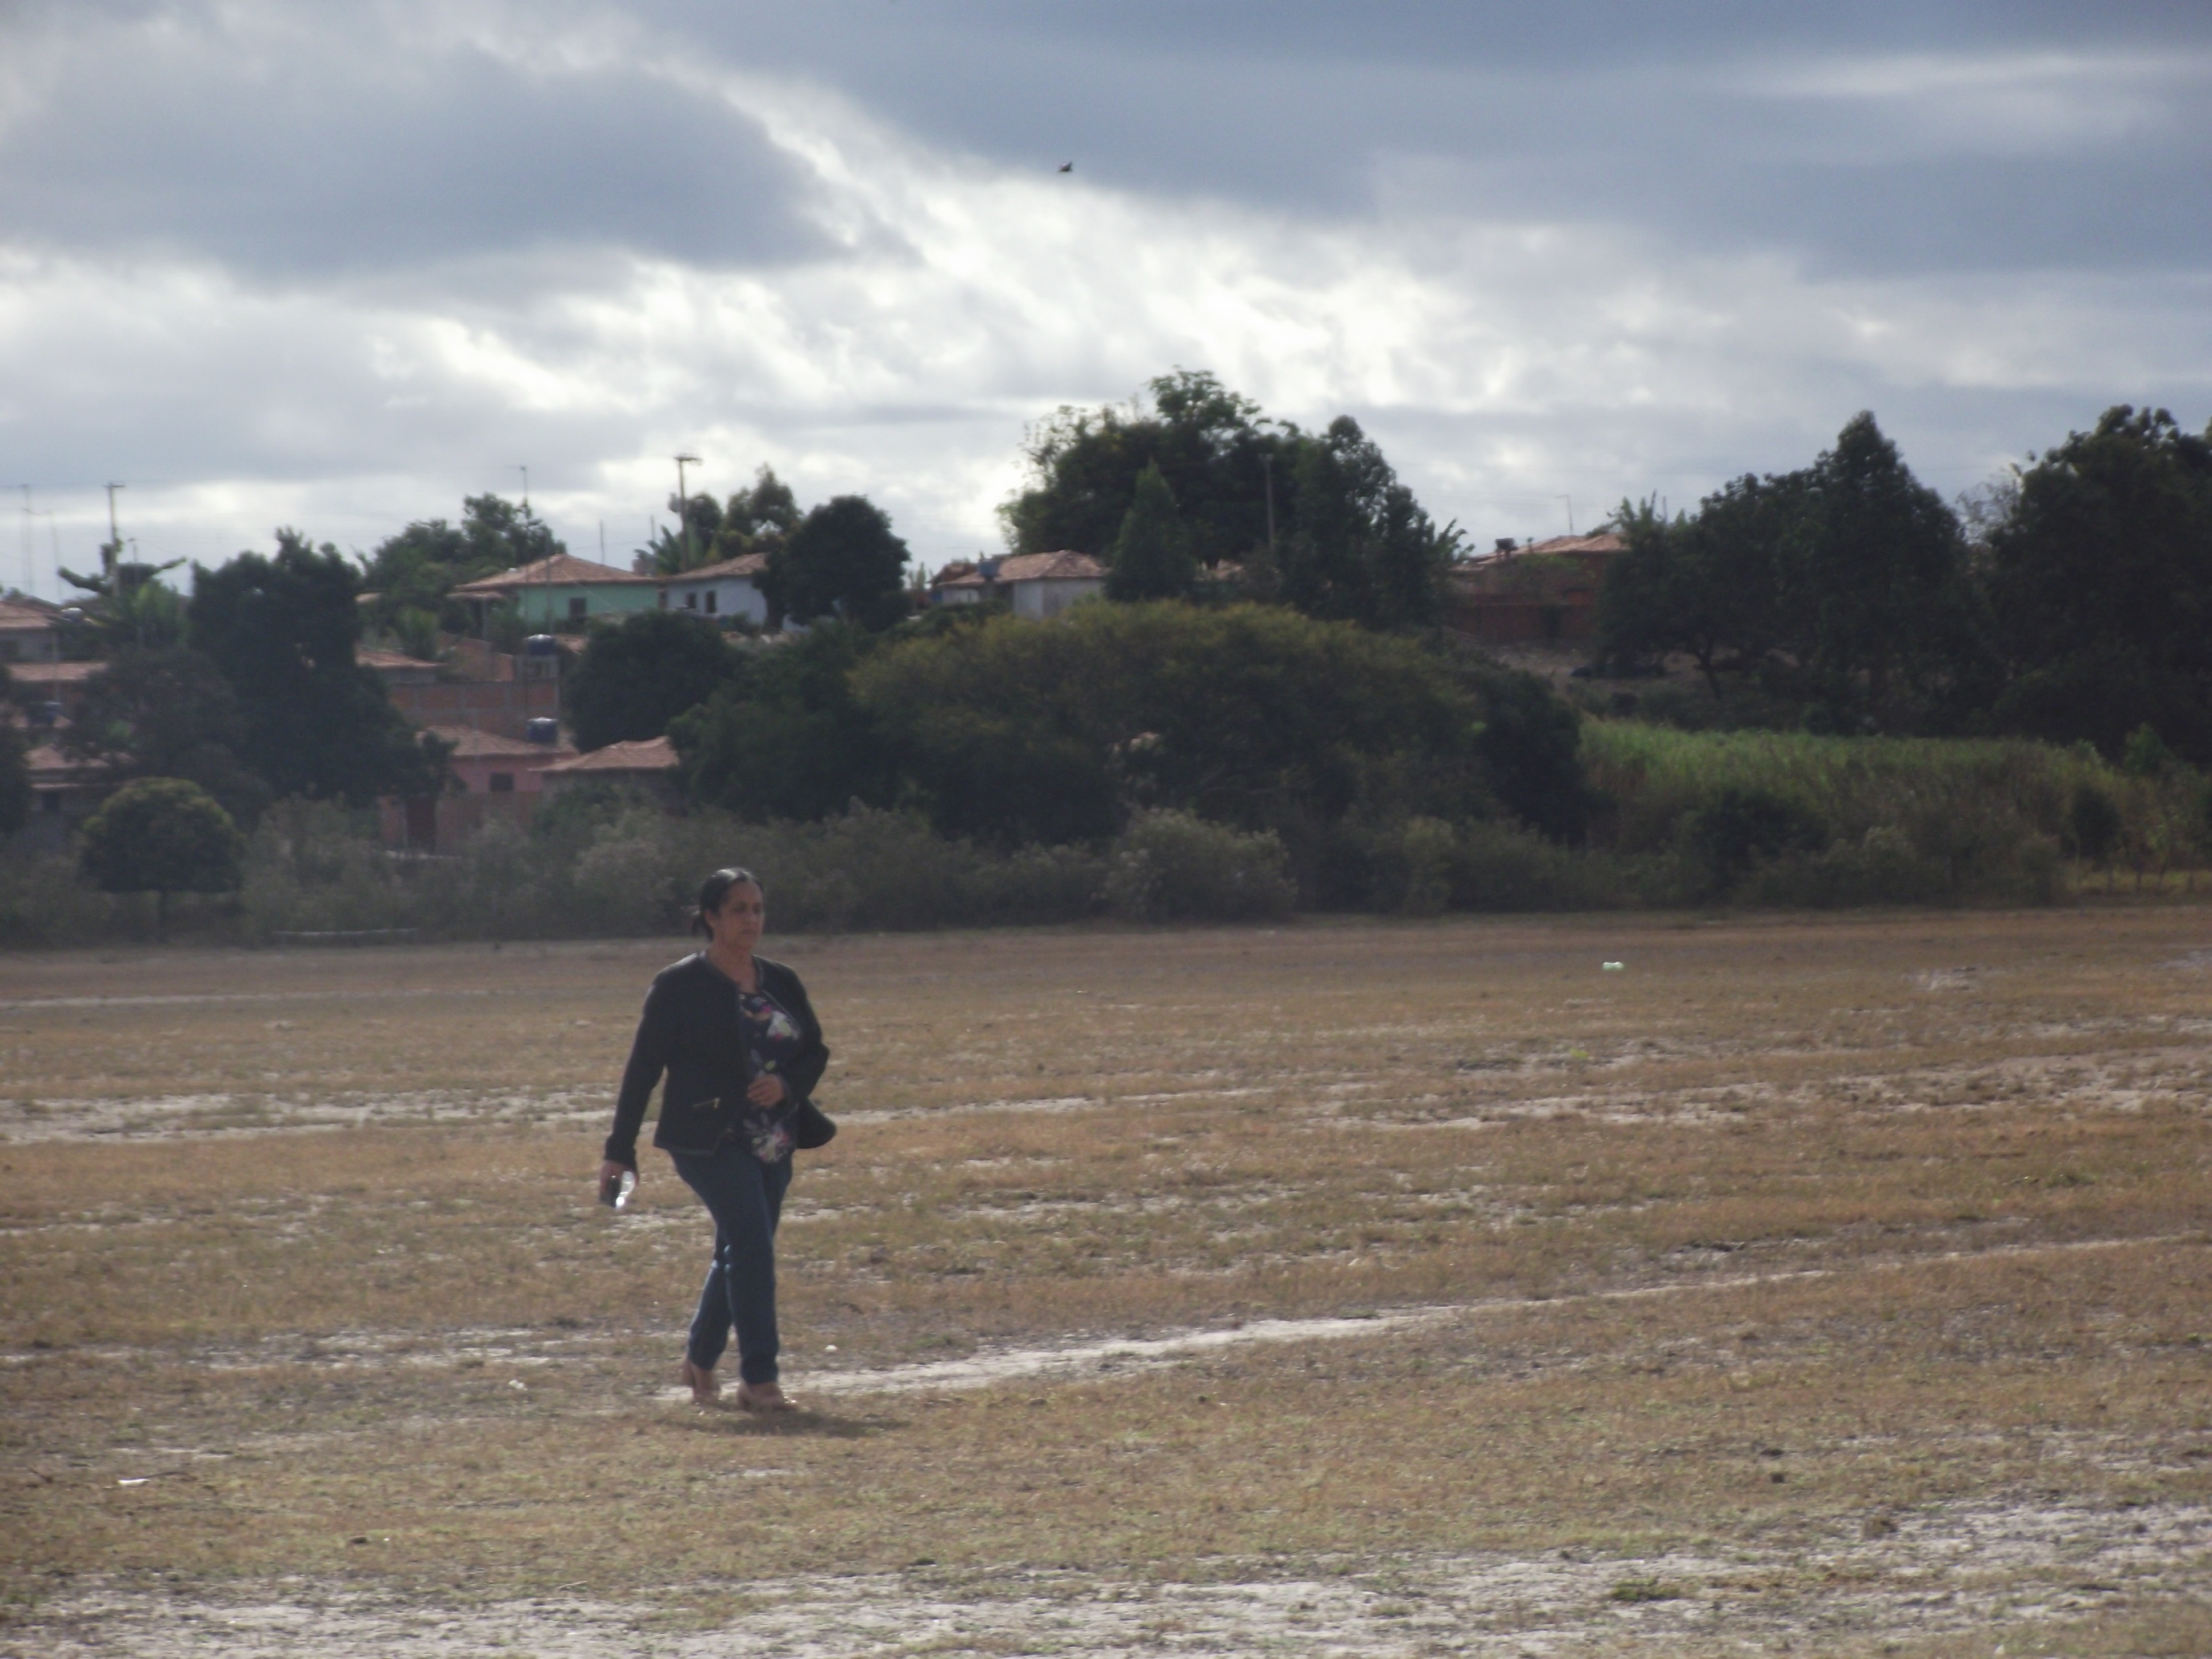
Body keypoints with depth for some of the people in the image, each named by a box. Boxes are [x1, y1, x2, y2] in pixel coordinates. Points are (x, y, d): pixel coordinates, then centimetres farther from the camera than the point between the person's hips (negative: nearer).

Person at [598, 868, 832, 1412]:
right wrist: (619, 1150, -7)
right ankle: (758, 1379, -16)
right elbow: (643, 1068, -5)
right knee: (753, 1247, -16)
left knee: (738, 1254, 14)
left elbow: (815, 1052, 13)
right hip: (710, 1140, -6)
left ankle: (700, 1359, 33)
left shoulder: (781, 983, 11)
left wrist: (786, 1084, -10)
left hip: (773, 1142, 6)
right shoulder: (679, 986, -5)